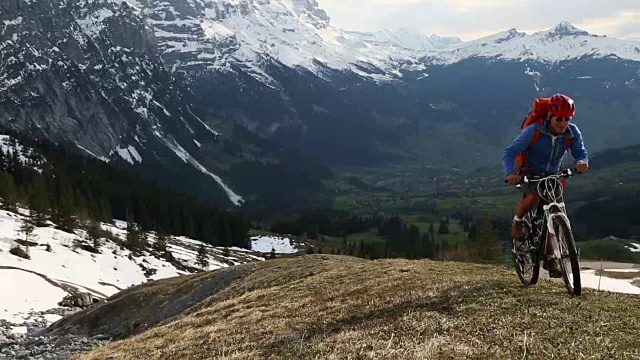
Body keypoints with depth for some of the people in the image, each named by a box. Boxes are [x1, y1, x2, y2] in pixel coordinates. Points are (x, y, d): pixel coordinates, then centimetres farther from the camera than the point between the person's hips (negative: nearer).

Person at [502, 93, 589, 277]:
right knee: (533, 197, -35)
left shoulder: (572, 133, -15)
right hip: (529, 174, -4)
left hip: (551, 176, 4)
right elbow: (509, 153, -28)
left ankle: (549, 259, 13)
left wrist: (581, 162, -40)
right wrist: (510, 174, -46)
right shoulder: (534, 131, -26)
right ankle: (517, 221, -3)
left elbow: (580, 153, -14)